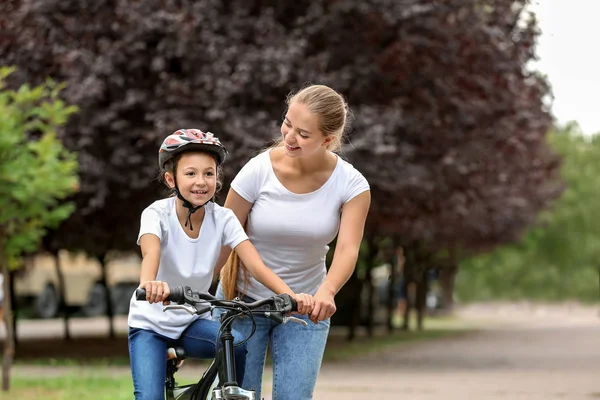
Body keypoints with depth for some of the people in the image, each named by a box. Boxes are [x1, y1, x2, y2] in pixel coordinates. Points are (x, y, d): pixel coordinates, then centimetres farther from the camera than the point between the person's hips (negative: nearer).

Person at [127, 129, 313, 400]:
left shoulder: (222, 219, -11)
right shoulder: (157, 214, -18)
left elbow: (256, 265, -22)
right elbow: (151, 253, -39)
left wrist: (290, 295, -41)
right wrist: (150, 283, -63)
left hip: (192, 323, 2)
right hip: (150, 325, -2)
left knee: (237, 344, -27)